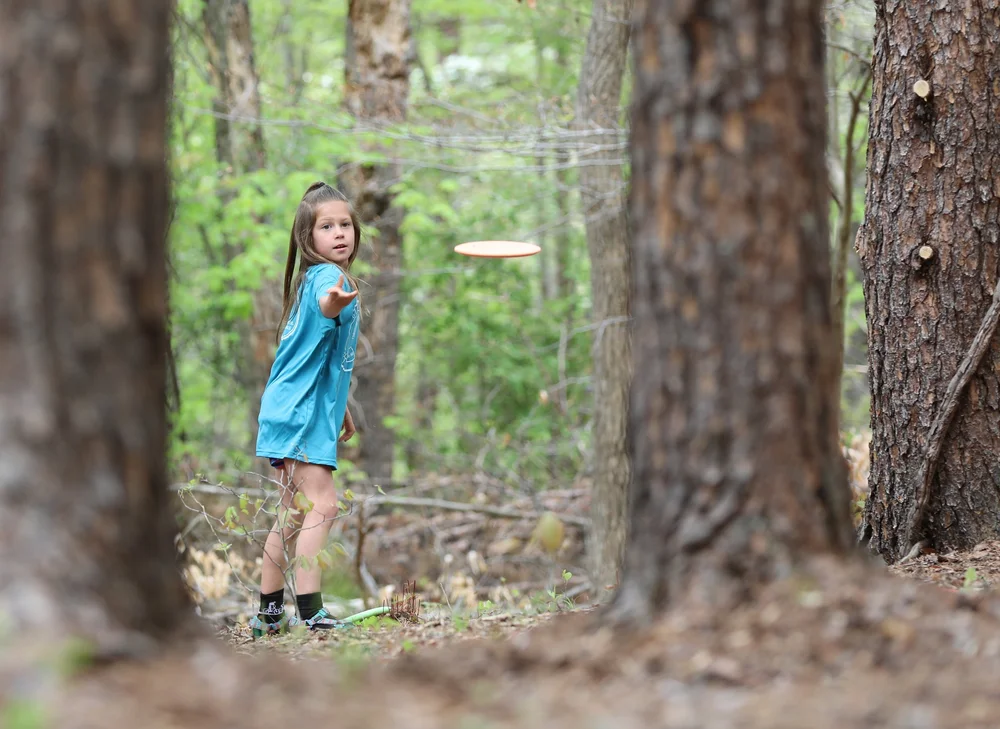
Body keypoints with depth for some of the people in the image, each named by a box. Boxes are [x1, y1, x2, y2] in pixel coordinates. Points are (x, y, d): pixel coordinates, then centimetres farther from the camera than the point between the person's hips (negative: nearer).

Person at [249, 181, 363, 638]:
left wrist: (340, 408, 35)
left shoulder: (333, 280, 17)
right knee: (321, 505, -17)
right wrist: (335, 300, -65)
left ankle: (269, 613, 22)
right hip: (300, 412, -10)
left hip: (307, 411, 10)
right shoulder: (325, 276, -14)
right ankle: (310, 613, -23)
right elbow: (324, 307, -42)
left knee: (294, 513, 15)